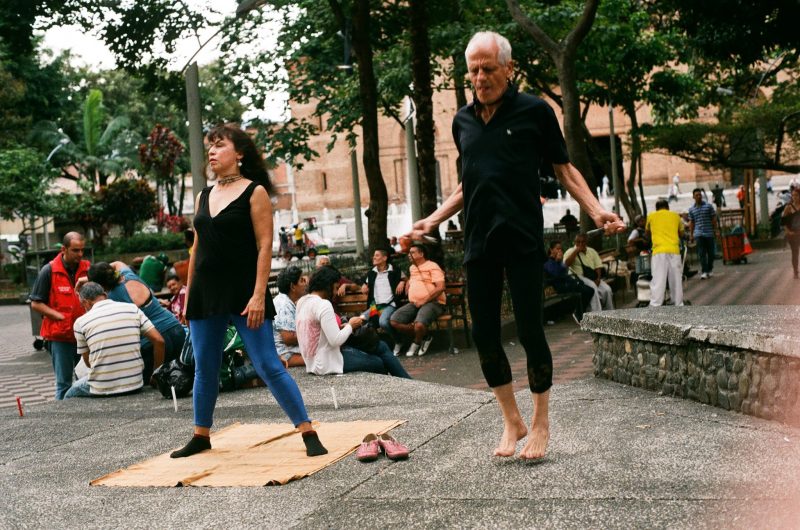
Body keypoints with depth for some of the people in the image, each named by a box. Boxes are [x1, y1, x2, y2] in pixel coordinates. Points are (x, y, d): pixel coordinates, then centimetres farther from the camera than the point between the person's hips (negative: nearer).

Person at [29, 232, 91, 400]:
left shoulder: (88, 268, 4)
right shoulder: (49, 271, -5)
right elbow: (36, 304, -3)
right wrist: (61, 317, -12)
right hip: (60, 336, -3)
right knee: (64, 383, 1)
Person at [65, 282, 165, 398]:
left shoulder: (80, 322, -2)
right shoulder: (132, 308, 2)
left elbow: (88, 362, 6)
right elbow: (159, 341, -2)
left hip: (102, 389, -3)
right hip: (135, 385, 3)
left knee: (69, 396, 29)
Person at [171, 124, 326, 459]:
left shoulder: (254, 192, -4)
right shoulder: (203, 197, 13)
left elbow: (265, 246, -10)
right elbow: (197, 248, 17)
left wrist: (259, 295, -18)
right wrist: (188, 295, 14)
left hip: (243, 292, -6)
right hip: (206, 293, 6)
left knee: (268, 366, -8)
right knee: (204, 369, 12)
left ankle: (308, 433, -2)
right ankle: (201, 436, 25)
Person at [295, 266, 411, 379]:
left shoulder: (302, 301, 8)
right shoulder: (323, 305, -22)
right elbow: (336, 341, -25)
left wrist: (343, 327, 5)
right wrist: (350, 325, -7)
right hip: (328, 363, -10)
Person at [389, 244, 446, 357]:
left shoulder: (432, 266, -3)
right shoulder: (412, 268, 21)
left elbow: (440, 287, -14)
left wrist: (424, 301, -16)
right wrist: (408, 296, 17)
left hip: (432, 303, -8)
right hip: (414, 303, 8)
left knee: (419, 325, -36)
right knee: (394, 320, -14)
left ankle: (416, 343, 1)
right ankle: (424, 337, -2)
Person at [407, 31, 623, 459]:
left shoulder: (534, 111, -1)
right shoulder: (463, 121, 12)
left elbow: (564, 170, 3)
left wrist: (596, 211, -10)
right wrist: (433, 220, 17)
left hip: (522, 239, -5)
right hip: (478, 242, 5)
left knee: (529, 330, -3)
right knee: (484, 334, 5)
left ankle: (540, 423, 13)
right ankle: (511, 421, 20)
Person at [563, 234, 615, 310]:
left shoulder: (592, 251, 15)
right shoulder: (571, 252, 2)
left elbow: (598, 266, 9)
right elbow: (566, 264, -18)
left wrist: (598, 278, -10)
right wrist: (576, 251, -14)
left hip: (593, 277, 5)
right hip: (580, 277, -5)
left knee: (607, 289, -18)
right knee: (593, 287, -34)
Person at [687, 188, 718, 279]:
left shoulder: (708, 206, 3)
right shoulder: (691, 209, 8)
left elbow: (714, 219, 4)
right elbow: (691, 222, 12)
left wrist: (715, 230, -1)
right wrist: (691, 234, 9)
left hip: (709, 233, 0)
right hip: (699, 234, 0)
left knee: (710, 252, 7)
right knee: (701, 253, -7)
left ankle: (710, 270, 22)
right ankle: (704, 271, -9)